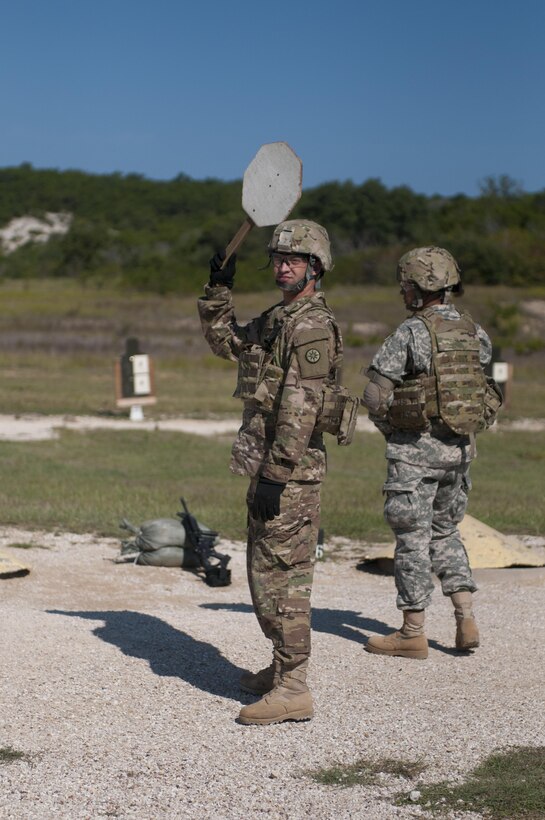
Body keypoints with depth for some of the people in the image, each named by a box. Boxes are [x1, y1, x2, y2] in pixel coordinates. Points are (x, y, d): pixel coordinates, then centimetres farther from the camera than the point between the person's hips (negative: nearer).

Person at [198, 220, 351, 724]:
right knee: (270, 572, 18)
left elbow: (300, 406, -22)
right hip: (268, 465, 10)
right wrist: (219, 289, 17)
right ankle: (284, 668, 29)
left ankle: (292, 690, -4)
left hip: (290, 470, -10)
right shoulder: (277, 318, 16)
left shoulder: (312, 325, -15)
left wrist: (276, 473, -24)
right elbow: (224, 341, 30)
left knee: (279, 575, -8)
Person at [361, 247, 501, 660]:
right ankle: (466, 619, 10)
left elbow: (376, 395, -14)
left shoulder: (411, 333, -14)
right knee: (445, 532, 19)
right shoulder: (475, 332, 5)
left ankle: (413, 634, 7)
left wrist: (391, 428, 4)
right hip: (460, 447, 6)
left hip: (416, 448, -6)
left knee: (413, 537, 2)